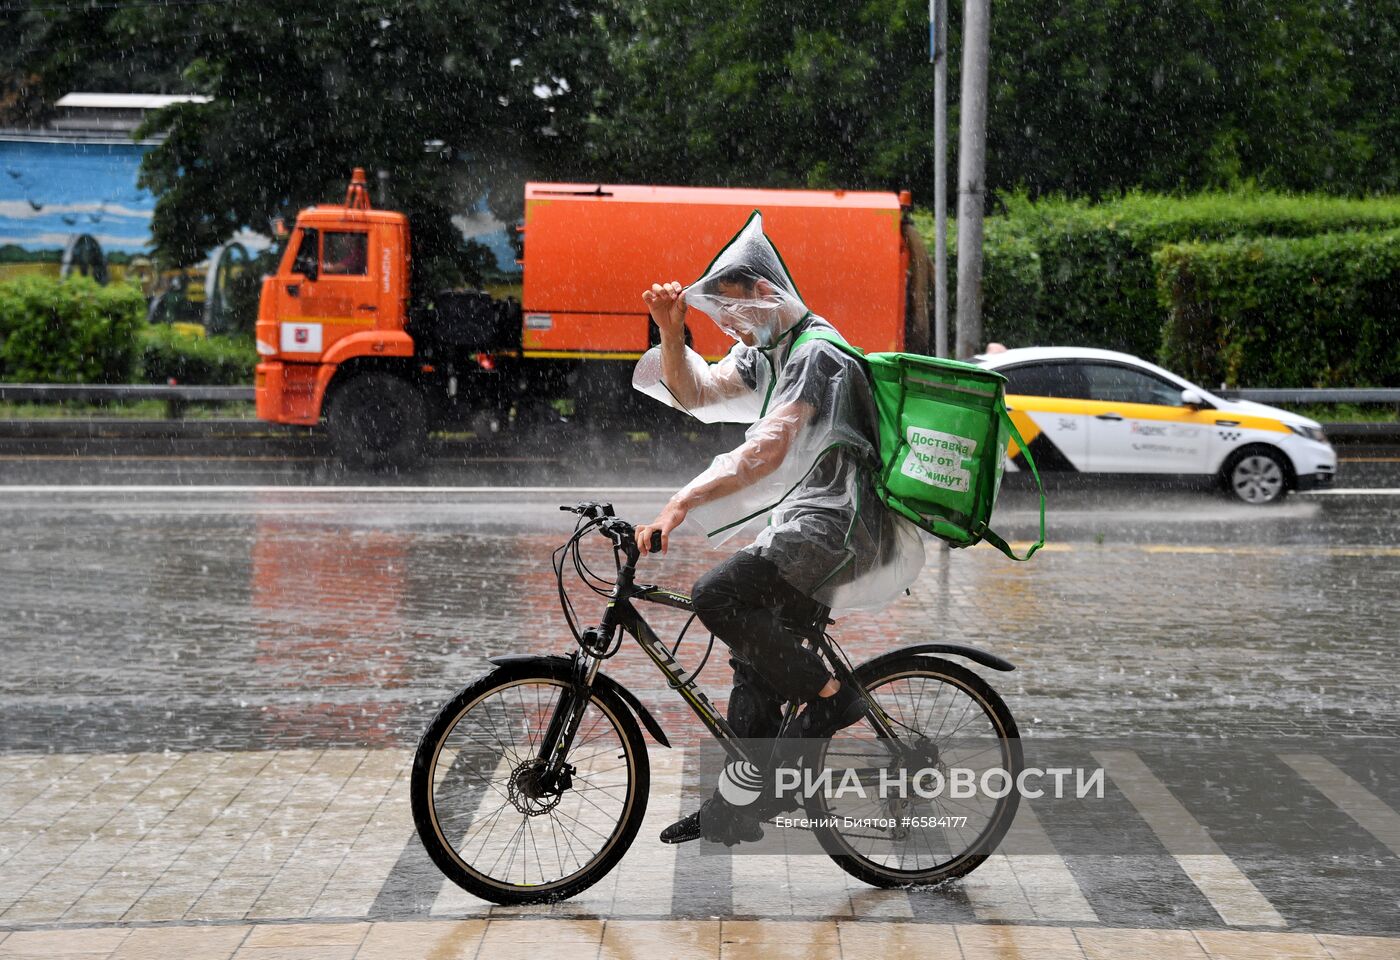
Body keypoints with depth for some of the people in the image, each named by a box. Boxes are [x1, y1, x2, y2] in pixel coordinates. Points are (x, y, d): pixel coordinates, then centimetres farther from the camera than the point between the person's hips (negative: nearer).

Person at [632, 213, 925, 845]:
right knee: (756, 659, 9)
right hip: (801, 528, 10)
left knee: (717, 596, -24)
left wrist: (680, 504, -32)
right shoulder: (764, 352, 15)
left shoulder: (816, 354, -16)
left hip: (834, 527, -10)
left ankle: (829, 697, -11)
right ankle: (735, 804, 16)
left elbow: (767, 450, -27)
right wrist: (671, 332, -4)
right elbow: (694, 392, 13)